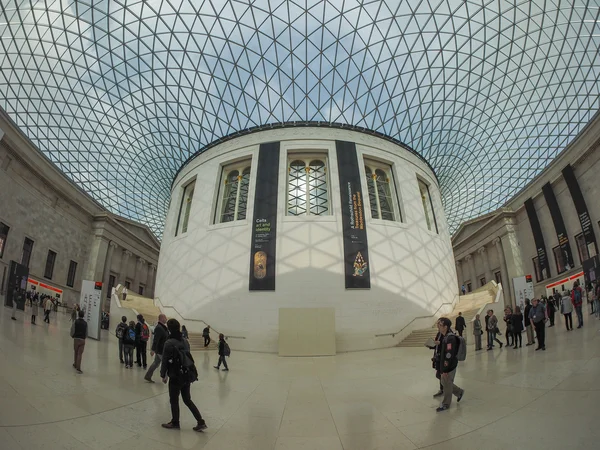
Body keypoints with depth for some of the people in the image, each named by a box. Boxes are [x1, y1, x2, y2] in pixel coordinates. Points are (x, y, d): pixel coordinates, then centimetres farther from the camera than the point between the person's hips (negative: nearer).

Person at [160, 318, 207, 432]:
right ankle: (201, 422, 16)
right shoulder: (185, 341, 3)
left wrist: (163, 375, 3)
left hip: (175, 377, -6)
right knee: (187, 400, 17)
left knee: (174, 401, 15)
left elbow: (165, 361, -11)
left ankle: (175, 423, 30)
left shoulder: (169, 343, -16)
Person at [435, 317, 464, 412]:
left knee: (447, 384, 6)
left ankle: (445, 404, 22)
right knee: (445, 383, 20)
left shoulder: (450, 338, -25)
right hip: (444, 365, 9)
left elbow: (449, 355, -26)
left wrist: (445, 369, -22)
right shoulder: (445, 336, 6)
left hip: (449, 367, -9)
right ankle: (459, 392, 40)